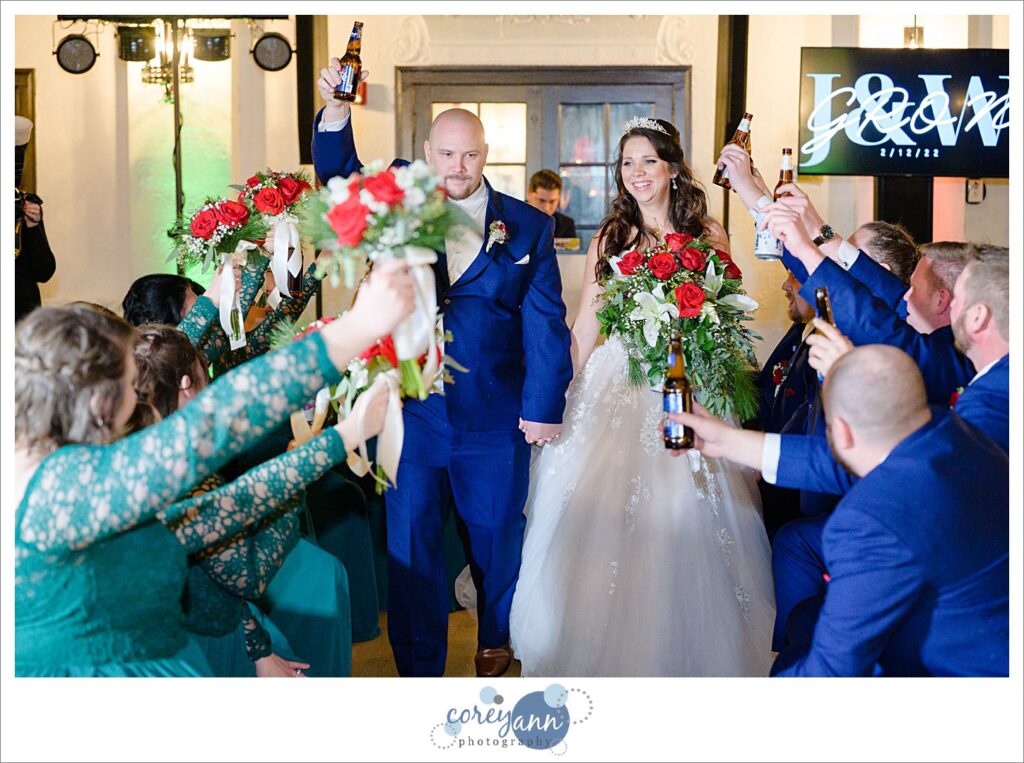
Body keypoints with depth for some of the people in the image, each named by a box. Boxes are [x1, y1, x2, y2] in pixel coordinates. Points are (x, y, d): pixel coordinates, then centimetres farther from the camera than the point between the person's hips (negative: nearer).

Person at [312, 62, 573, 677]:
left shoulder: (528, 226, -1)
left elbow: (545, 321, -3)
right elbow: (339, 175, -8)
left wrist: (545, 406, -7)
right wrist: (335, 112, -26)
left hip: (496, 419, 0)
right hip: (410, 412, 1)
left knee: (496, 539, 16)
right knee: (410, 545, 7)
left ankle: (495, 639, 41)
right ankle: (418, 665, 21)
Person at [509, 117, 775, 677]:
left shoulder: (706, 236, 4)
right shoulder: (609, 239, 9)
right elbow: (584, 326, 10)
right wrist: (559, 394, 5)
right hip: (613, 389, 2)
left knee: (680, 523, -4)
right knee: (601, 521, -1)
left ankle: (682, 660, 13)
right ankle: (607, 657, 15)